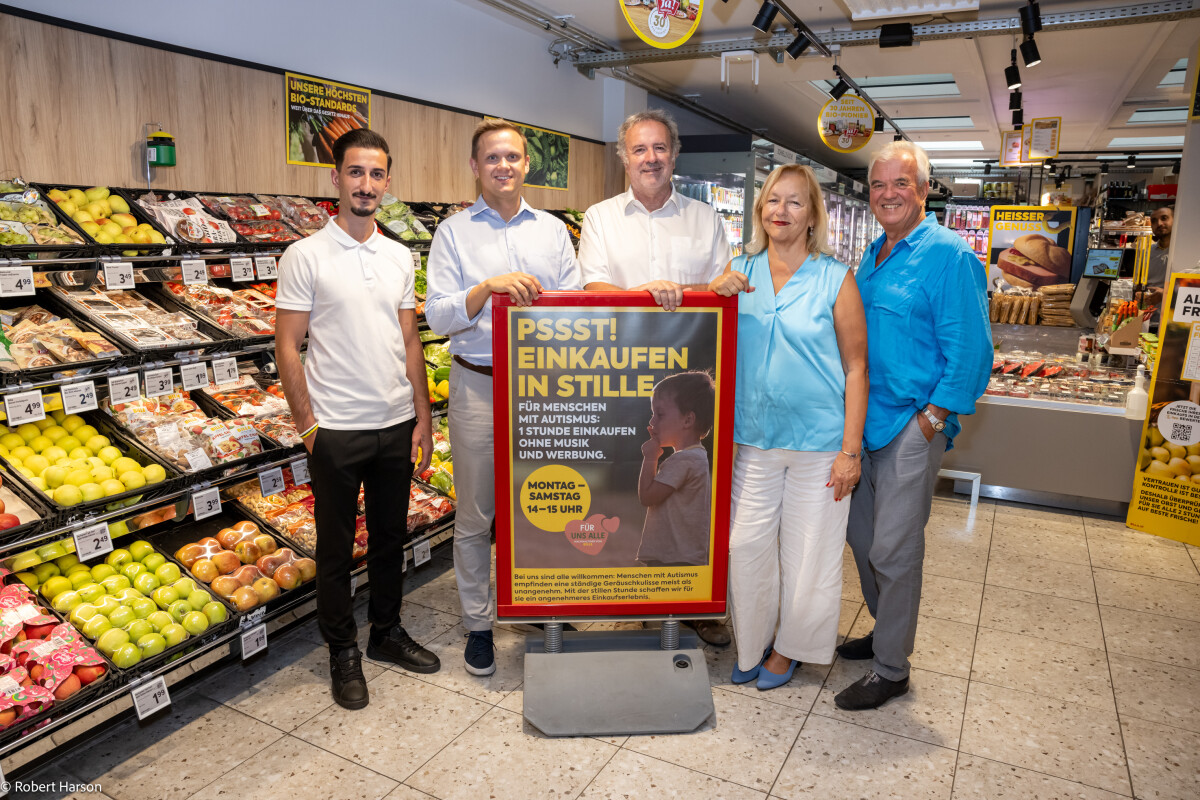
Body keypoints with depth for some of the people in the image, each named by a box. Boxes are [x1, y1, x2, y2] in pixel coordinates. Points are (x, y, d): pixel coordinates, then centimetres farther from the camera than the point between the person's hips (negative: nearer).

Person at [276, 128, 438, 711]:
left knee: (390, 536, 16)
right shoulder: (306, 256, -6)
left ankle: (387, 632, 34)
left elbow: (410, 342, 10)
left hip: (396, 424, 5)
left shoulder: (399, 257, 8)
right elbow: (288, 346, -6)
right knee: (336, 547, 9)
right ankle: (343, 651, 26)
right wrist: (306, 425, -10)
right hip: (337, 428, -4)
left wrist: (423, 417, 6)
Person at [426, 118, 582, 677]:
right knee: (475, 514, 6)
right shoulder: (454, 232, 3)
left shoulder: (552, 229, 12)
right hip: (479, 384, -2)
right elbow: (438, 316, -6)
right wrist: (487, 287, -21)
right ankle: (478, 622, 23)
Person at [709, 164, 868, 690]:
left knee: (807, 554, 9)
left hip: (818, 441, -3)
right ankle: (751, 646, 32)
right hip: (755, 437, 3)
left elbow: (856, 367, -5)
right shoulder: (741, 271, 4)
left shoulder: (835, 279, -6)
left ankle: (789, 646, 34)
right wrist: (716, 292, -10)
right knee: (746, 546, 8)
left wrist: (850, 449, -10)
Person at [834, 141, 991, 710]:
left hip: (910, 427, -8)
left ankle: (891, 668, 17)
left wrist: (932, 419, -16)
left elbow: (969, 350, -15)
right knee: (861, 534, 17)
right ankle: (886, 632, 37)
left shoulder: (949, 255, -12)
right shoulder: (873, 256, 13)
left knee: (893, 550, 0)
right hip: (864, 421, 8)